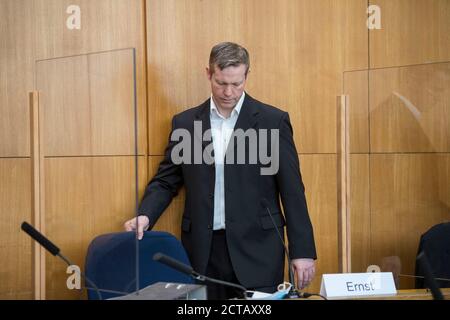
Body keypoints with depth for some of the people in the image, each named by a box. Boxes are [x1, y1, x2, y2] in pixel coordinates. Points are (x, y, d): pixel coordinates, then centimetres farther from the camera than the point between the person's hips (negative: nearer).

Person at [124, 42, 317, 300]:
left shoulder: (273, 121, 0)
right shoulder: (185, 122, 7)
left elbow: (292, 190, -1)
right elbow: (166, 180, 11)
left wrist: (302, 251, -5)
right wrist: (145, 215, -8)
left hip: (256, 247, -2)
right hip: (203, 249, 2)